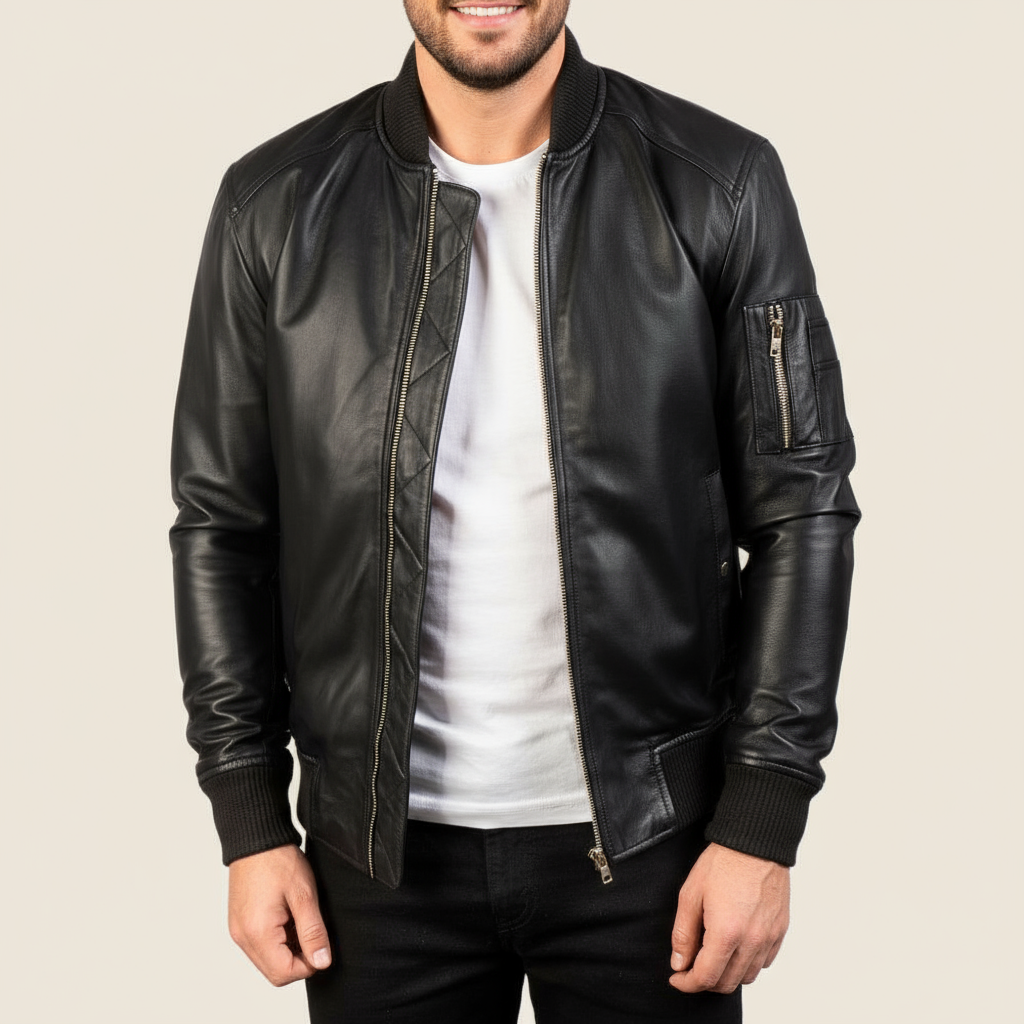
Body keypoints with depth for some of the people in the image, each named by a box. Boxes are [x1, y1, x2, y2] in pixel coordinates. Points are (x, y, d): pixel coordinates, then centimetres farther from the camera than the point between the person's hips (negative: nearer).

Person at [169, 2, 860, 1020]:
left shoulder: (720, 184, -6)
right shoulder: (275, 205, -3)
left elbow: (801, 509, -3)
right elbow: (220, 522, 3)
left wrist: (762, 824, -6)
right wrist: (252, 827, 1)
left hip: (649, 836, 0)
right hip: (381, 846, 1)